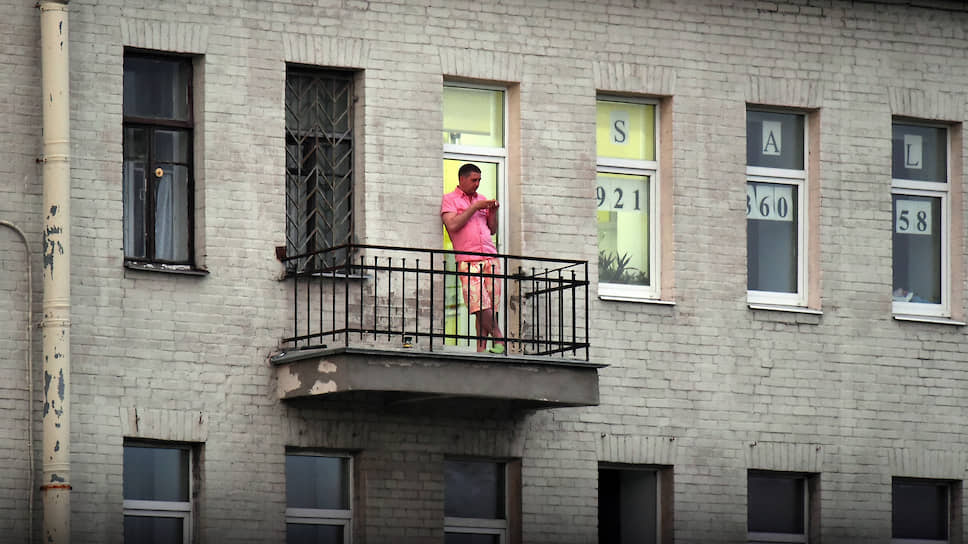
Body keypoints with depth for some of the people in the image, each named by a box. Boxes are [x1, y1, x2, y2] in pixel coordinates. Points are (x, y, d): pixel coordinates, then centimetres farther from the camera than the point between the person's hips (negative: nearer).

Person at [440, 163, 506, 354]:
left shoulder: (481, 199, 22)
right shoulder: (449, 199, 6)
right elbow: (452, 225, -10)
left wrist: (493, 212, 6)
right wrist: (474, 208, -7)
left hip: (490, 258, 5)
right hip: (468, 261, -5)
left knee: (489, 306, -3)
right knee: (481, 305, -16)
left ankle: (481, 348, -3)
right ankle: (499, 338, -6)